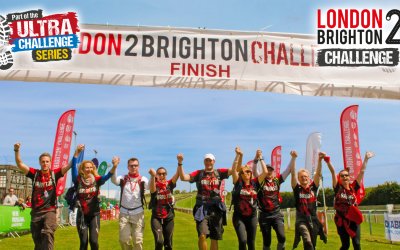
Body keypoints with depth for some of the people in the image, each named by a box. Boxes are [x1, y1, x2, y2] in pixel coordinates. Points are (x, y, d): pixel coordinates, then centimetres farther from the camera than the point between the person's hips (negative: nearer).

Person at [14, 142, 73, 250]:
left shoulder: (54, 174, -1)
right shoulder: (35, 174, 2)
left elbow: (69, 166, -8)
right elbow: (20, 164, -6)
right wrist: (17, 150, -20)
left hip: (50, 210, -3)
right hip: (36, 211, 3)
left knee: (48, 234, -24)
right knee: (37, 239, 13)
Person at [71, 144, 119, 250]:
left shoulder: (97, 180, -5)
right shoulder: (78, 180, -6)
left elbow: (107, 176, -22)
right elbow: (73, 167, -17)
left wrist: (114, 167, -42)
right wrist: (77, 152, -30)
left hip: (94, 214, 0)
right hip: (82, 215, 0)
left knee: (94, 241, -5)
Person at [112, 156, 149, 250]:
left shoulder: (142, 179, -1)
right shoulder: (123, 178, 2)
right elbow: (114, 180, -19)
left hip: (138, 213, -1)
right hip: (124, 213, 1)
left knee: (138, 240, 1)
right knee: (124, 239, 2)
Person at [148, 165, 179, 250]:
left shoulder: (170, 184, 1)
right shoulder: (154, 185, -6)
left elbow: (177, 174, -15)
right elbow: (152, 190, -31)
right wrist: (152, 176, -50)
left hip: (169, 218, 3)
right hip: (156, 218, -3)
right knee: (159, 241, -21)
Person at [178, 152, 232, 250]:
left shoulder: (219, 172, 7)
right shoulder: (198, 173, 4)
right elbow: (183, 177, -6)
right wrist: (180, 163, -16)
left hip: (216, 208, 2)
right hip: (202, 208, -1)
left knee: (214, 238, 8)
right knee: (202, 235, -18)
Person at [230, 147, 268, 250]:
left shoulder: (255, 183, 2)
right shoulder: (238, 183, -3)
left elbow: (265, 172, -4)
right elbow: (233, 169, -14)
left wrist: (260, 158, -2)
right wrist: (239, 155, -15)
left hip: (252, 217, 3)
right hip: (239, 217, -3)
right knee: (243, 240, -18)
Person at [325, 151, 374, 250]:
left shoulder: (354, 187, 3)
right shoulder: (338, 188, -2)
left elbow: (362, 171, 1)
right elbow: (333, 172, -12)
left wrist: (366, 158, -1)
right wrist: (328, 161, -20)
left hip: (353, 219, 2)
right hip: (341, 220, -2)